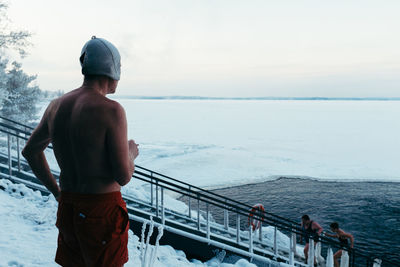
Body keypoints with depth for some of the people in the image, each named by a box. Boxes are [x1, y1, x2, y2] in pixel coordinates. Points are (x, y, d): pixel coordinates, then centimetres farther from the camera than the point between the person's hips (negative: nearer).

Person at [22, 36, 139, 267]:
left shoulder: (56, 106, 3)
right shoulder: (111, 110, -19)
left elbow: (30, 150, 16)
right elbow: (123, 177, -19)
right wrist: (131, 153, 2)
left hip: (67, 208, 7)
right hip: (103, 210, -6)